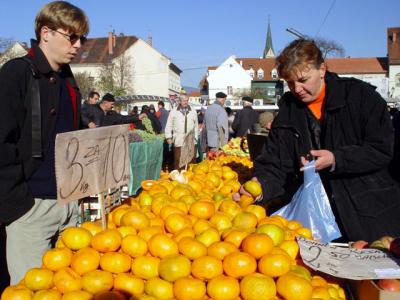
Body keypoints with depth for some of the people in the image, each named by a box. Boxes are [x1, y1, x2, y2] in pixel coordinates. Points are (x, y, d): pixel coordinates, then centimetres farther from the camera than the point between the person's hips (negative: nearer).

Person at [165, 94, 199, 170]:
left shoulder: (193, 111, 12)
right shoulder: (174, 112, 5)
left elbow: (196, 126, 15)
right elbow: (169, 126, 8)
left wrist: (195, 137, 13)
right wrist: (168, 137, 2)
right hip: (178, 141, -2)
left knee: (192, 161, 4)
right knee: (178, 161, -1)